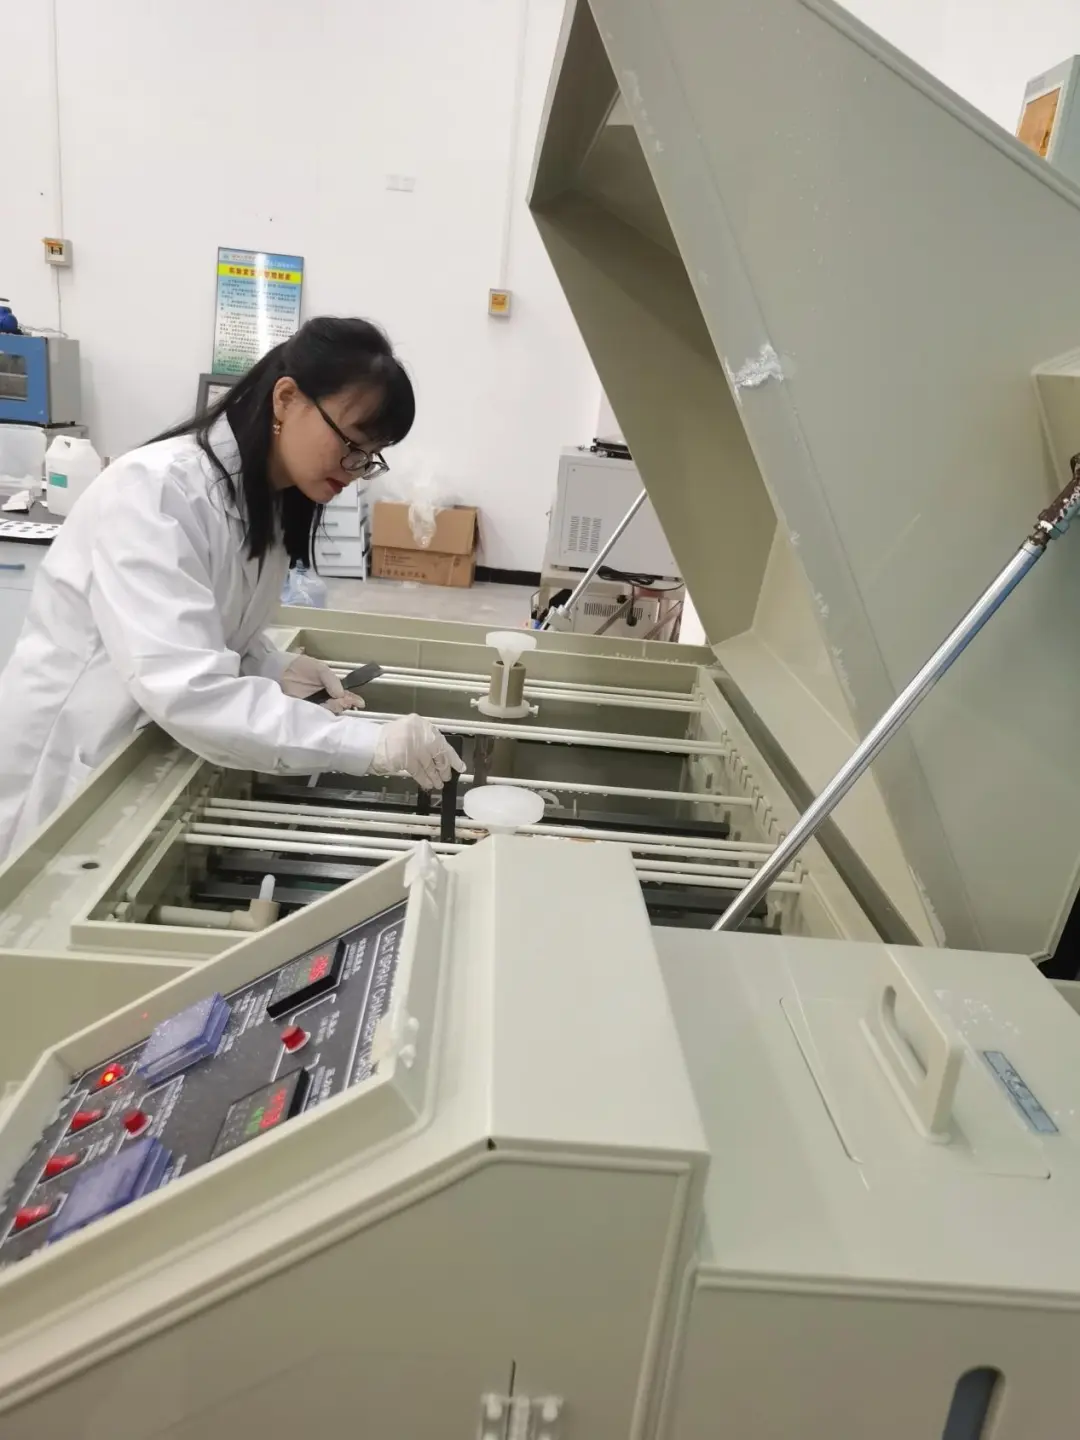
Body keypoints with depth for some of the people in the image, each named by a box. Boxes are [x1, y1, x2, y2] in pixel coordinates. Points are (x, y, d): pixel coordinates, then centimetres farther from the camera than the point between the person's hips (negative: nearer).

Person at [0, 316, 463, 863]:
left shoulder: (268, 499, 0)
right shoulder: (158, 489, -27)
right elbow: (184, 688, -37)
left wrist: (276, 668, -11)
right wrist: (368, 744, -40)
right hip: (65, 774, -7)